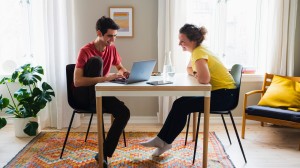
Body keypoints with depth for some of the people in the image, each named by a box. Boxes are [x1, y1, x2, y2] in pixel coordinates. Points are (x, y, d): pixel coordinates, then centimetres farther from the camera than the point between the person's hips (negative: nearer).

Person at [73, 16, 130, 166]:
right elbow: (77, 82, -29)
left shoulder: (112, 49, 1)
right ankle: (95, 107, -21)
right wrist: (105, 78, -39)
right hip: (84, 95, -5)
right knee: (96, 60, -29)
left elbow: (120, 68, 19)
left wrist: (124, 73, -8)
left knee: (124, 112, -21)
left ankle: (103, 154, -13)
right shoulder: (86, 51, -19)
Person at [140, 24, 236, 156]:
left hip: (224, 95, -9)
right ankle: (163, 140, 2)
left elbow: (204, 79, -36)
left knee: (182, 106, -14)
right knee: (180, 103, -2)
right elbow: (189, 70, 25)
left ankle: (164, 141, 2)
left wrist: (196, 76, -13)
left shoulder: (199, 52, -21)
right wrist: (196, 74, 3)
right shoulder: (196, 51, 8)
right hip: (216, 92, 9)